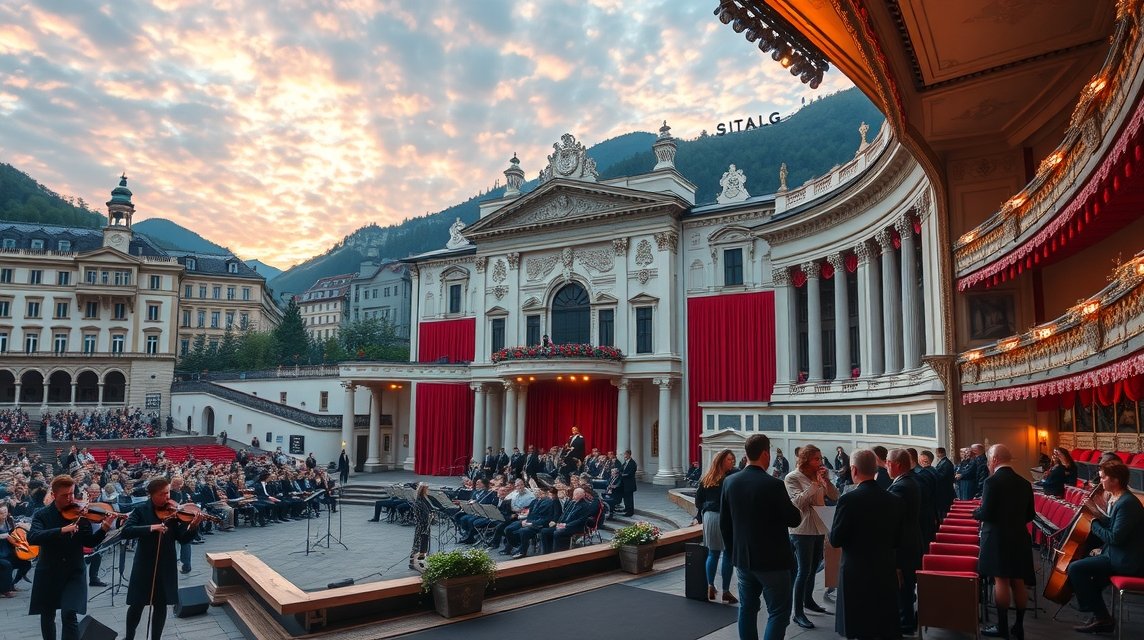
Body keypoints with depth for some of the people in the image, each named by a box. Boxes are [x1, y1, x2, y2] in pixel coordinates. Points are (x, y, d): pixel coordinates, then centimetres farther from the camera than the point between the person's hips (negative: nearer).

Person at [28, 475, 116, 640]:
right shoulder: (42, 515, -3)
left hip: (74, 572, -1)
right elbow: (32, 538, -21)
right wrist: (61, 530, -34)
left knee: (69, 613, -14)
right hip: (48, 572, 1)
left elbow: (89, 542, -6)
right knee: (47, 615, 16)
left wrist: (104, 529, -25)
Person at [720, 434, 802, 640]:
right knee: (779, 612, 4)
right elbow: (794, 520, -11)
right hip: (772, 560, -6)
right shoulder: (773, 485, -20)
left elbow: (724, 522, 5)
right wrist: (797, 512, 11)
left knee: (747, 608, 17)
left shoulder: (730, 482, -2)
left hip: (742, 558, 6)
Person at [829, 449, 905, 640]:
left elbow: (835, 540, -13)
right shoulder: (895, 500, -2)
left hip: (857, 574, -5)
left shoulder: (848, 499, -18)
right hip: (887, 572, 5)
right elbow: (897, 540, 8)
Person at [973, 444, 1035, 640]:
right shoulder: (1024, 483, 5)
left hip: (997, 538, -6)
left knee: (1001, 581, 0)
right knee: (1018, 582, 11)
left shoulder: (992, 481, -15)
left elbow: (986, 514, -18)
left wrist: (975, 512, 3)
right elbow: (1030, 515, 12)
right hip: (1019, 537, 6)